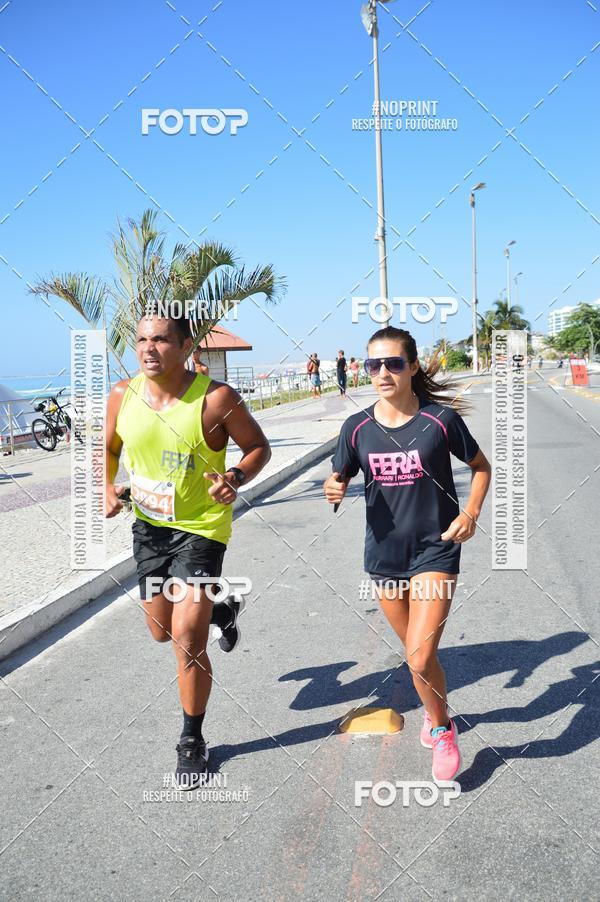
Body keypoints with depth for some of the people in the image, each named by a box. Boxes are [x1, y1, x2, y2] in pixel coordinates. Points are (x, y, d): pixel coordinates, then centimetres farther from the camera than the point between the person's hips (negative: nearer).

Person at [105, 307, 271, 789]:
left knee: (186, 638, -9)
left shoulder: (217, 398, -20)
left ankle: (192, 743, 15)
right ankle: (221, 609, 53)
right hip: (149, 526, 6)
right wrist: (108, 488, -9)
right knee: (161, 631, 19)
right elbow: (109, 449, 10)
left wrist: (236, 478, -27)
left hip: (201, 528, -5)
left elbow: (258, 447, -8)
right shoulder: (122, 395, -7)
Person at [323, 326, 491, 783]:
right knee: (418, 653, 19)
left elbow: (481, 466, 5)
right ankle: (439, 712, 49)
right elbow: (339, 479, 7)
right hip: (384, 553, 4)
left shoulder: (440, 420, -11)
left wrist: (471, 513, -9)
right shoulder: (358, 428, -5)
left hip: (435, 550, -3)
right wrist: (334, 489, -16)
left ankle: (441, 729, 17)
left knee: (419, 659, -13)